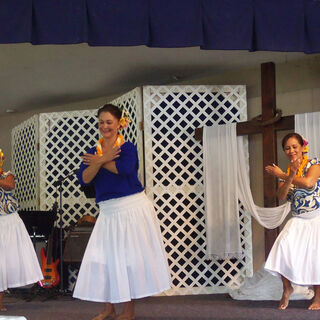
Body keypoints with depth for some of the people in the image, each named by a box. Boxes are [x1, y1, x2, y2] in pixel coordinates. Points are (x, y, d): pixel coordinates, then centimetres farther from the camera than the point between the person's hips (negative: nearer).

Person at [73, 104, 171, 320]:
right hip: (108, 212, 5)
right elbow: (84, 179, -5)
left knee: (130, 257, -1)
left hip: (132, 208, -5)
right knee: (104, 258, 5)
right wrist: (103, 159, -18)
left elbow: (125, 168, -26)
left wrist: (98, 161, -11)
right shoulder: (94, 152, 9)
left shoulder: (127, 147, -5)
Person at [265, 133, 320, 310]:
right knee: (284, 246, -18)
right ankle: (287, 288, -2)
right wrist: (290, 176, -25)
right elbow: (281, 196, -7)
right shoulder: (286, 172, 8)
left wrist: (281, 175, -13)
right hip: (298, 220, 4)